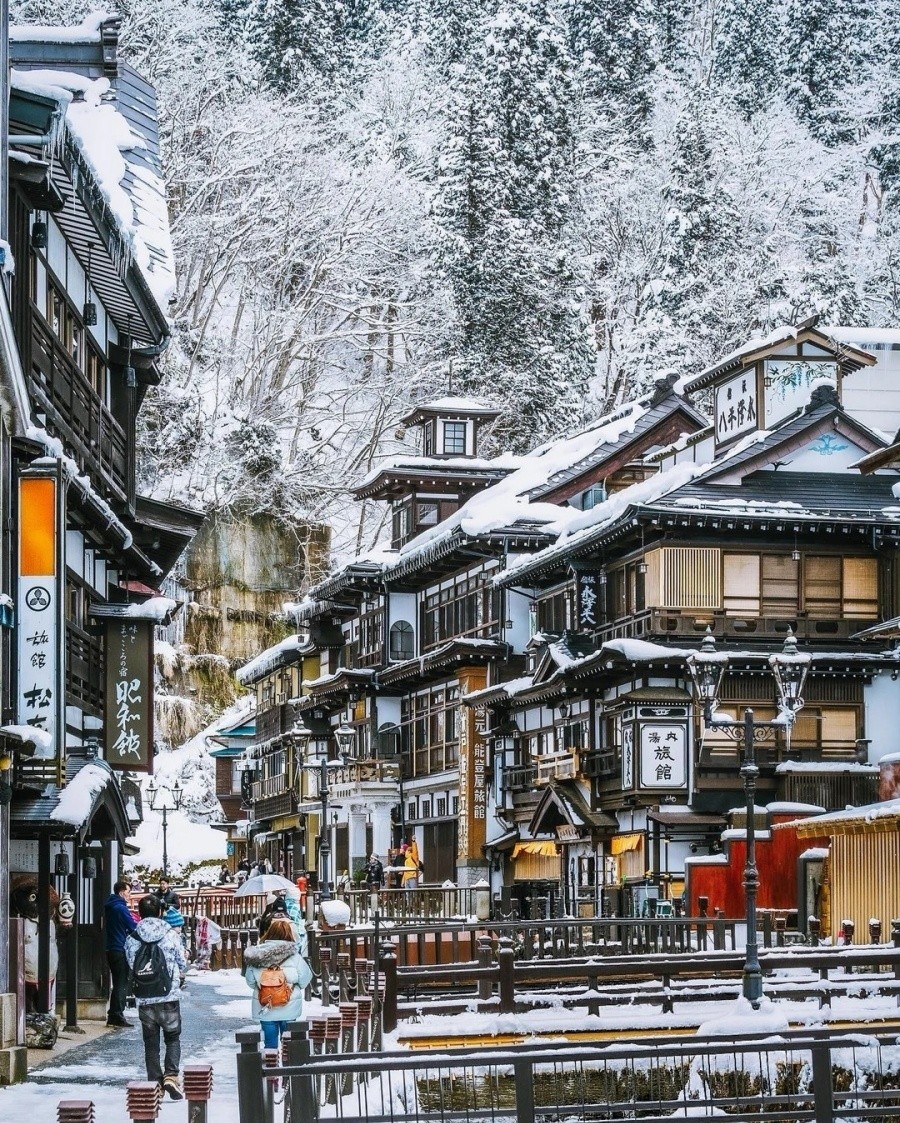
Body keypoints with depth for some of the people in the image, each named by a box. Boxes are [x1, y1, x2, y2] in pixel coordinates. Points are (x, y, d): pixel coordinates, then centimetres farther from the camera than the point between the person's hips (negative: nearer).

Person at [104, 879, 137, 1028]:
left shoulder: (109, 907, 14)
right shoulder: (121, 908, -15)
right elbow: (133, 927, -15)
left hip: (111, 949, 9)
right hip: (121, 951, -9)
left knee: (117, 983, 15)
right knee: (122, 984, -5)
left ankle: (112, 1016, 18)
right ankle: (118, 1017, -7)